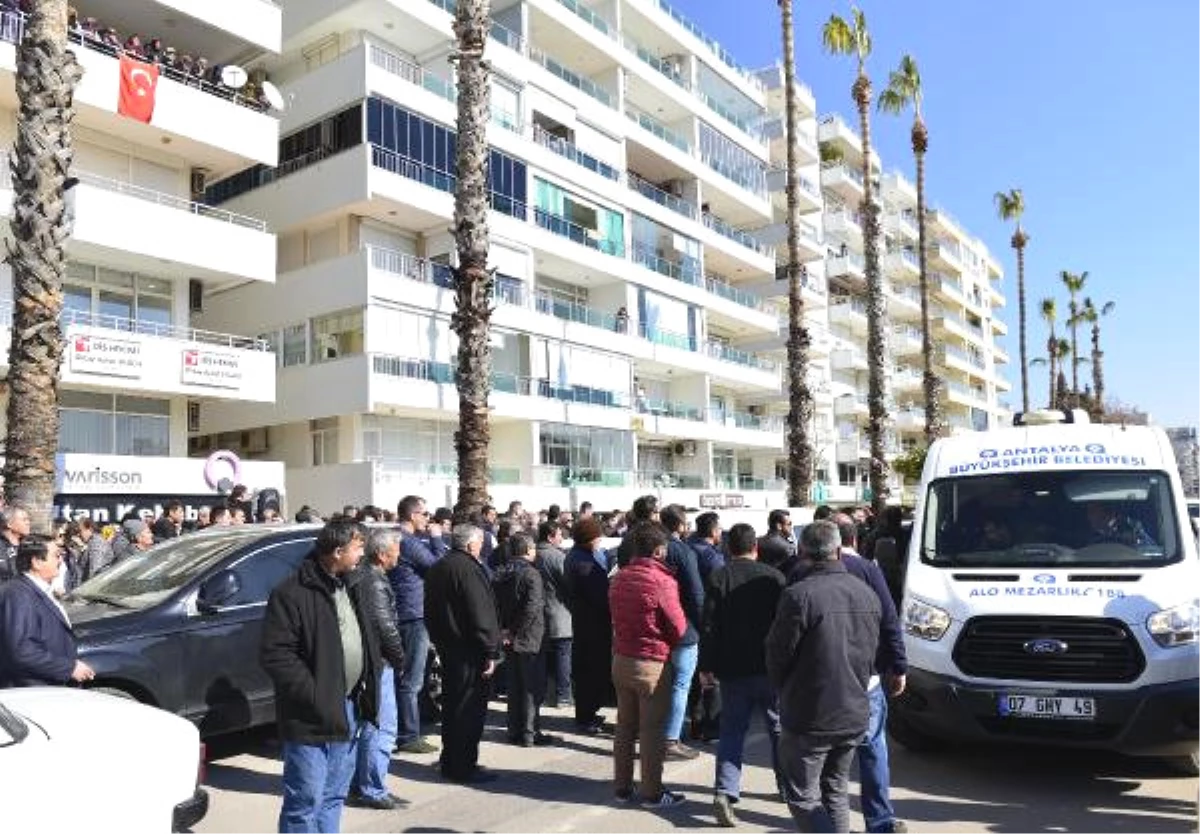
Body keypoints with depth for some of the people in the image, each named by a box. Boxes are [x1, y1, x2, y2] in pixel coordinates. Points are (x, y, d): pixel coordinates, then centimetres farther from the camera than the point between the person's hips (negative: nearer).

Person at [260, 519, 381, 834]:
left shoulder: (354, 586, 10)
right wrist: (316, 696, -20)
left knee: (334, 797, 18)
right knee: (305, 800, 0)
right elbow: (274, 654, -18)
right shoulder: (291, 593, -16)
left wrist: (367, 691, 8)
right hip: (311, 717, -8)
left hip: (348, 710, 8)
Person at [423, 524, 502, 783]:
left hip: (446, 646, 9)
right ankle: (464, 767, 5)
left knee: (452, 705, 18)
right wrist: (491, 652, -18)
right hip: (469, 650, -9)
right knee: (470, 708, 0)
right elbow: (481, 615, -22)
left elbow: (430, 611, 18)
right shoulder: (468, 569, -19)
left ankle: (450, 761, 27)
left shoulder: (438, 568, 11)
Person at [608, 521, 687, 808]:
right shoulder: (662, 581, -18)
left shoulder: (619, 578, 1)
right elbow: (679, 628, -11)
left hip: (620, 660, 6)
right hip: (652, 664, -6)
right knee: (652, 730, 5)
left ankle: (622, 785, 26)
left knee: (625, 725, 16)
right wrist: (666, 642, 8)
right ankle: (652, 792, 14)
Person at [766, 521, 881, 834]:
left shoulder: (799, 595, -20)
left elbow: (777, 655, -12)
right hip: (854, 715, 7)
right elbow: (871, 655, 10)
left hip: (810, 717, -6)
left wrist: (785, 693, 7)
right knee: (836, 792, 22)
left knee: (803, 797, 5)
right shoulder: (868, 595, 2)